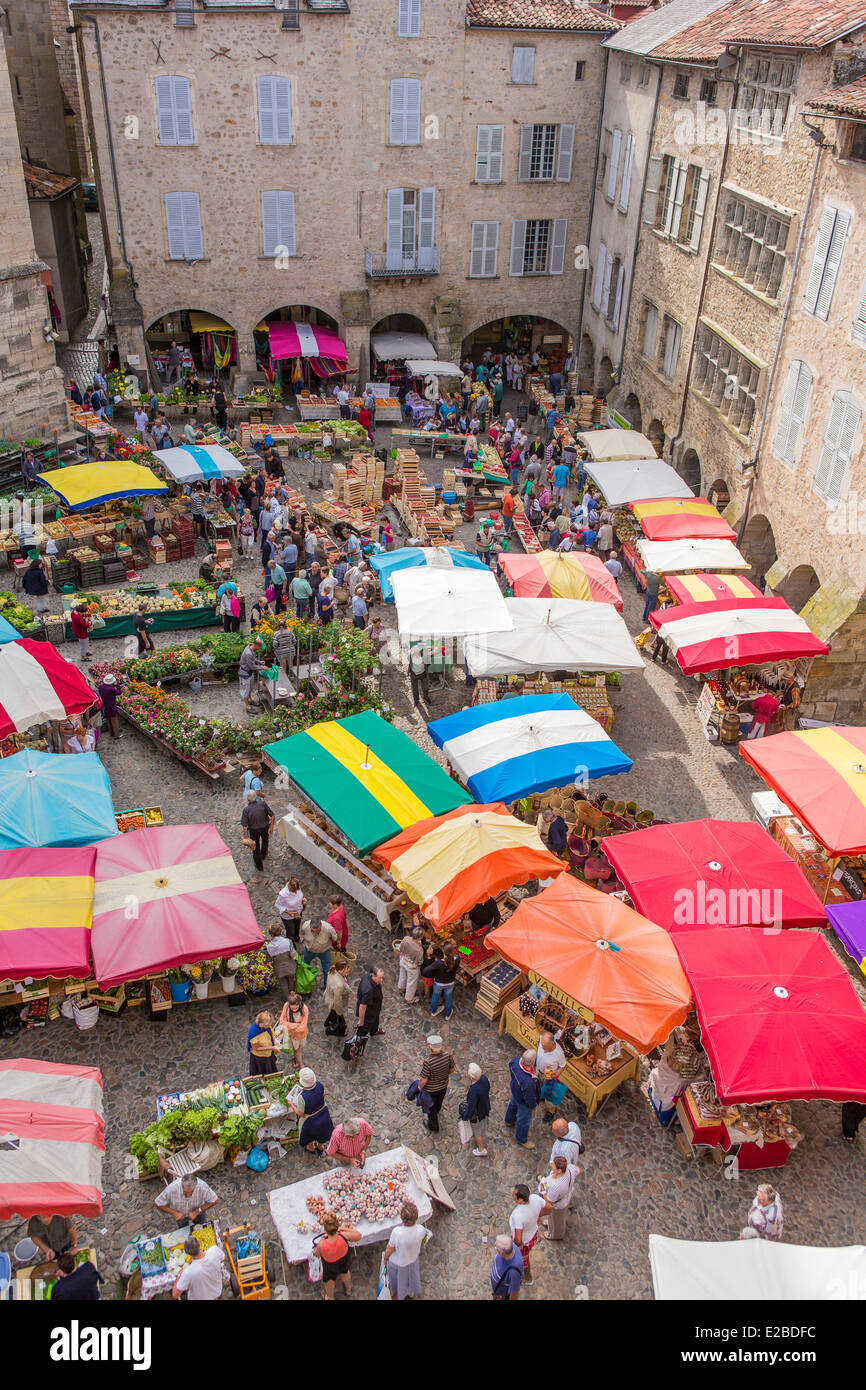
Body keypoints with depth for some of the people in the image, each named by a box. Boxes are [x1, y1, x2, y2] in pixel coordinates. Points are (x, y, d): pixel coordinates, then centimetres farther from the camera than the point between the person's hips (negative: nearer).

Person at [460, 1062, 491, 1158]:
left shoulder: (473, 1091, -45)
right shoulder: (484, 1078, -25)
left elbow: (471, 1109, -33)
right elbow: (487, 1089, -2)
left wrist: (464, 1117, -14)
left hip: (477, 1115, -7)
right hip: (486, 1109, 7)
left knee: (477, 1132, 24)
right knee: (483, 1127, 35)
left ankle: (481, 1150, 48)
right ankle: (483, 1142, 64)